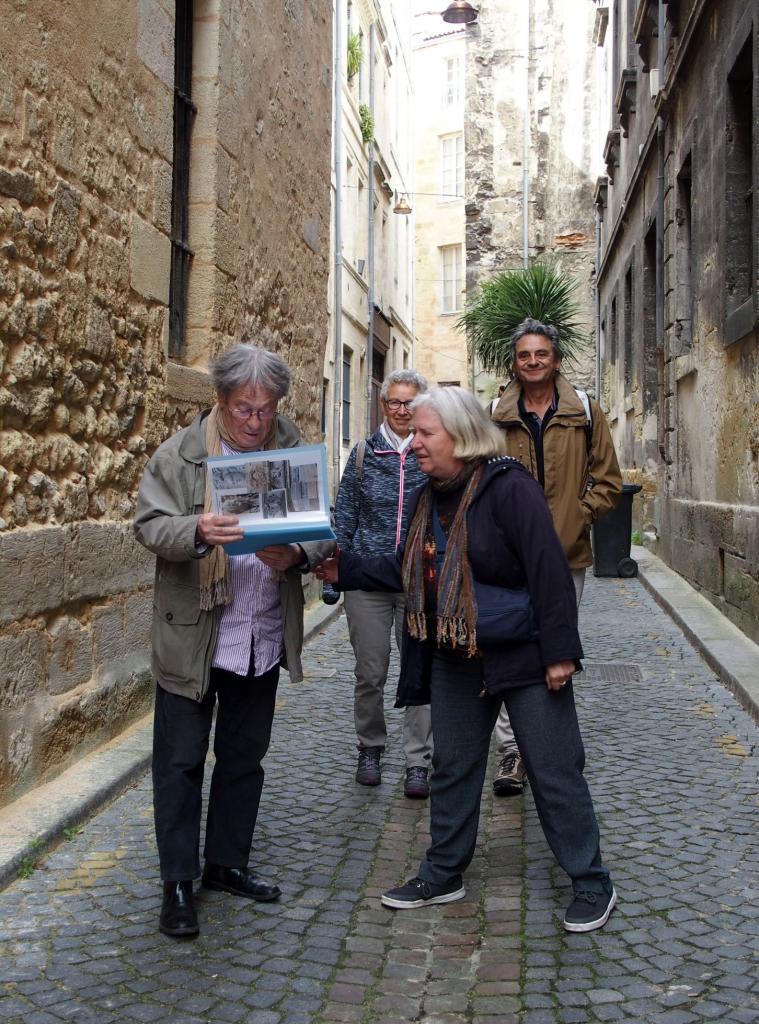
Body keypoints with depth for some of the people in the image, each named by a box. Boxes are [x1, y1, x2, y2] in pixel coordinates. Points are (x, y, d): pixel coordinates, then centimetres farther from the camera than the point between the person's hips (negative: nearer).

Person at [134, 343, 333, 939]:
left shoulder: (295, 453, 0)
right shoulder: (181, 453, -6)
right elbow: (149, 524, -10)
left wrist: (297, 554, -22)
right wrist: (197, 531, -30)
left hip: (265, 638, 3)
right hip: (192, 638, -3)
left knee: (244, 758, 16)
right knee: (181, 761, 4)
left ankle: (227, 863, 34)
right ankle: (178, 884, 18)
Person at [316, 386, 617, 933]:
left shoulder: (510, 488, -20)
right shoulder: (428, 499, 5)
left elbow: (549, 570, -22)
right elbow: (407, 568, 13)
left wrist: (559, 651, -23)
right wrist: (346, 570, 5)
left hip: (523, 657, -7)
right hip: (455, 658, 8)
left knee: (555, 771, 2)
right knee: (452, 766, 15)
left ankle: (593, 884, 18)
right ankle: (443, 874, 31)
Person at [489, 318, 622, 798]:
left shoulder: (586, 412, 4)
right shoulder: (497, 417, 6)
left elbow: (608, 481, 6)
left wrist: (576, 518, -6)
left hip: (567, 555, 0)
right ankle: (512, 750, 2)